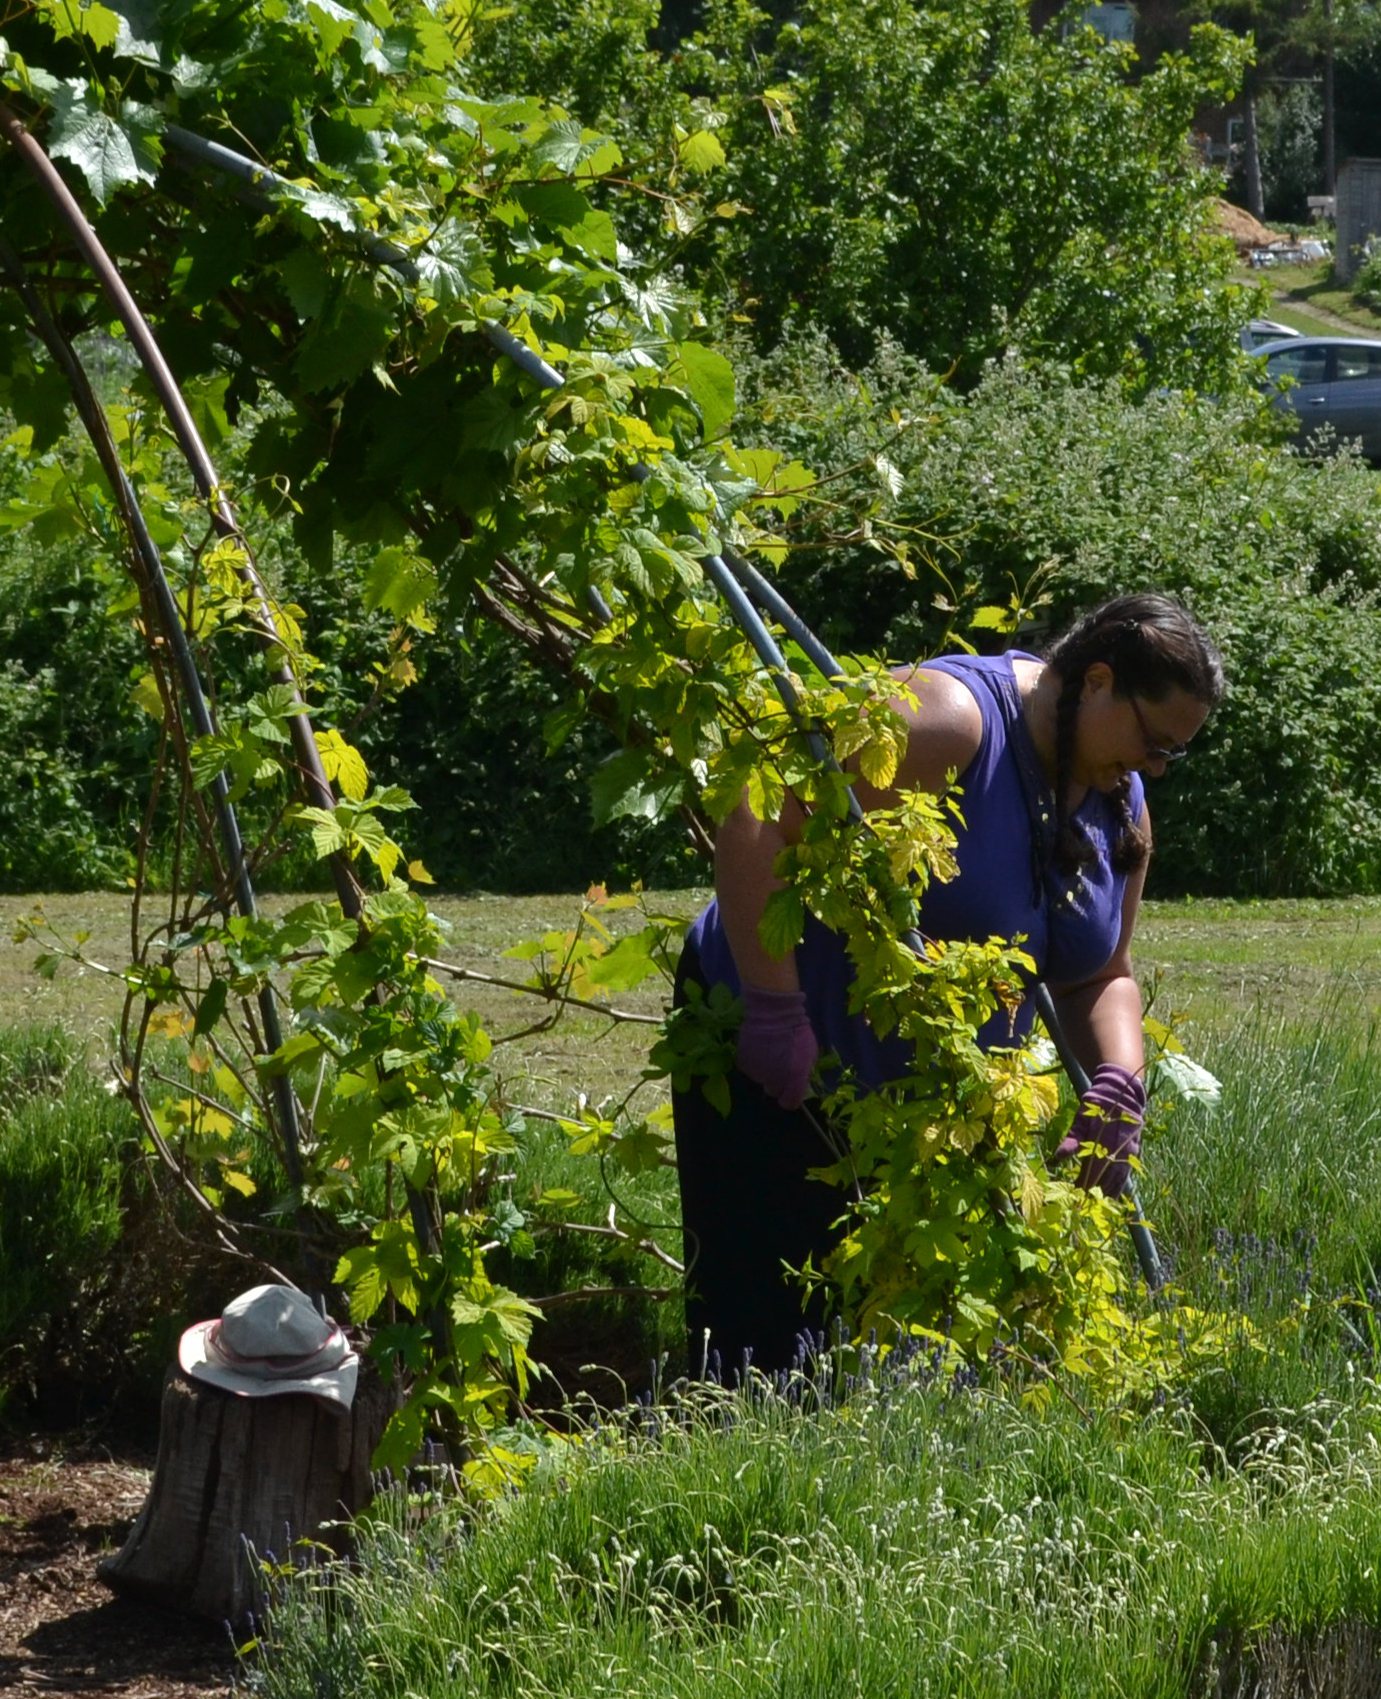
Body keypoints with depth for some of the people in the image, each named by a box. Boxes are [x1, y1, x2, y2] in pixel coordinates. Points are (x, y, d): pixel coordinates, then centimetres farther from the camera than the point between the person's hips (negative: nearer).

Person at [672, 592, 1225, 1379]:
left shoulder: (1121, 810, 4)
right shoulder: (952, 720, -24)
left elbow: (1101, 977, 12)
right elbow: (757, 820, -30)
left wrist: (1118, 1083, -10)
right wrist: (775, 1010, -32)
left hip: (933, 1098, 8)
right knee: (775, 1325, -10)